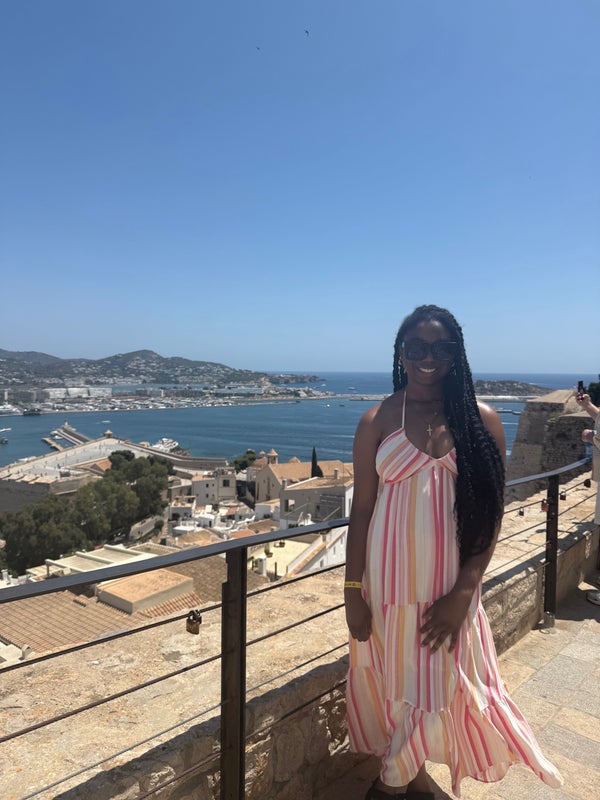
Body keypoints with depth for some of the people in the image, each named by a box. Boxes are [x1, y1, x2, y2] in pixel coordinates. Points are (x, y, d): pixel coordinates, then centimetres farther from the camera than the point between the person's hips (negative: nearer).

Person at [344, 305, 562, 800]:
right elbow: (361, 509, -3)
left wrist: (463, 592, -9)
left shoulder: (482, 420, -3)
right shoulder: (378, 421, -4)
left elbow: (491, 514, -3)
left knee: (440, 682, 11)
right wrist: (353, 591, -4)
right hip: (390, 578, 0)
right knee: (394, 680, 13)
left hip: (451, 581, 1)